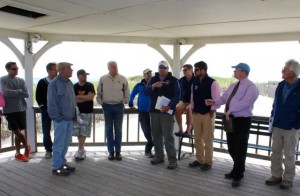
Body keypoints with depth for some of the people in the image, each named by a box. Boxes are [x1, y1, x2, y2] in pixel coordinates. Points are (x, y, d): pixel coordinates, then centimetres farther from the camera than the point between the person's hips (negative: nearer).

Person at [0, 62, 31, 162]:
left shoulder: (21, 80, 7)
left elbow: (26, 94, -1)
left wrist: (14, 93, -10)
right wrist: (19, 92, -7)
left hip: (21, 109, 3)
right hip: (10, 110, -3)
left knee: (18, 132, 10)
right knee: (17, 132, 0)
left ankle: (18, 153, 20)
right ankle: (27, 147, 22)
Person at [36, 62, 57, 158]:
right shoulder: (42, 82, 0)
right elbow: (38, 96, 5)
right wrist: (42, 106, -2)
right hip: (46, 110, 0)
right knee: (46, 131, 5)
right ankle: (48, 149, 18)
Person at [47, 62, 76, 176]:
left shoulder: (69, 83, 11)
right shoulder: (54, 83, -12)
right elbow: (51, 103, -14)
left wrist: (73, 115, 11)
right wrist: (57, 117, -15)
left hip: (69, 119, 8)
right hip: (61, 119, -8)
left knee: (66, 143, 16)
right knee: (59, 144, 1)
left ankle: (62, 163, 29)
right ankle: (56, 167, 13)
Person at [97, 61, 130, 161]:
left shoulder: (123, 79, -1)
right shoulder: (102, 79, 1)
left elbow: (126, 93, 8)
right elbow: (99, 93, 9)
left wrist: (124, 101, 4)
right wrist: (101, 103, 5)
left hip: (119, 106, 0)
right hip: (107, 106, 1)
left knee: (118, 129, 4)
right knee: (109, 129, 5)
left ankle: (118, 152, 13)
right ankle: (111, 151, 15)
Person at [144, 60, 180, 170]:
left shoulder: (173, 80, 2)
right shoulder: (153, 79, 14)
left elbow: (177, 95, -7)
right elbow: (146, 92, 4)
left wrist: (169, 106, -20)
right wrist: (153, 86, -15)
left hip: (167, 112, -4)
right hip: (154, 111, 5)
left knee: (168, 137, -6)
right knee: (156, 136, 10)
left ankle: (172, 160, 0)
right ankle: (159, 156, 23)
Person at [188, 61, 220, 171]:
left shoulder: (212, 83, -10)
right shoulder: (194, 83, 7)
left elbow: (216, 98, -11)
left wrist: (212, 111, -11)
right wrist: (192, 109, 7)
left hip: (208, 114, -6)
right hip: (196, 114, 6)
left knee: (208, 139, 3)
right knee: (198, 138, 12)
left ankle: (208, 162, 15)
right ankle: (199, 160, 24)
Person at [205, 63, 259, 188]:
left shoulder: (251, 87, -12)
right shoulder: (233, 86, 16)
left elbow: (245, 102, -25)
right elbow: (224, 98, 16)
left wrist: (231, 110, -26)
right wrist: (214, 102, -2)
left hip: (242, 120, -8)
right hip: (230, 119, 8)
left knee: (240, 149, 4)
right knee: (231, 148, 17)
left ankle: (237, 176, 20)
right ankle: (237, 171, 37)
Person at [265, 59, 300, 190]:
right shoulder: (281, 85, 4)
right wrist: (272, 119, 6)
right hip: (277, 126, 5)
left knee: (289, 155, 9)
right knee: (276, 153, 12)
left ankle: (288, 179, 24)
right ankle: (276, 176, 26)